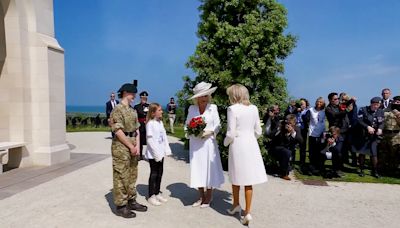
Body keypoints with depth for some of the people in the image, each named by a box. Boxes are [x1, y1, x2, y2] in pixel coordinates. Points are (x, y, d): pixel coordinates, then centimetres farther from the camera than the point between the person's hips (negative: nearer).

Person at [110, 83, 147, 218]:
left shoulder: (133, 111, 14)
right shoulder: (117, 109, -11)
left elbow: (137, 129, 12)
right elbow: (118, 131, -17)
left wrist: (137, 146, -1)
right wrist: (131, 146, -15)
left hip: (132, 147, 8)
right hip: (121, 147, -8)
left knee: (132, 176, 15)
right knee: (121, 177, -1)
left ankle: (131, 201, 27)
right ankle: (121, 206, 9)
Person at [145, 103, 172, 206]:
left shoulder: (160, 122, 8)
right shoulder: (150, 123, -14)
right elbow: (150, 140, -17)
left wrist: (167, 150, 4)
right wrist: (157, 154, -17)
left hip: (161, 153, 7)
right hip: (153, 154, -7)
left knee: (160, 173, 14)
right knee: (154, 174, 3)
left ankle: (157, 193, 29)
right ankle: (151, 196, 17)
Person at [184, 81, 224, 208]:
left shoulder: (213, 108, -3)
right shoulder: (191, 109, 4)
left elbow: (217, 126, -2)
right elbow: (187, 125, 9)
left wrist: (208, 132, -17)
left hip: (208, 142, -2)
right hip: (195, 143, 3)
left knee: (209, 168, 2)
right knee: (197, 168, 7)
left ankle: (208, 197, 18)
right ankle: (201, 196, 22)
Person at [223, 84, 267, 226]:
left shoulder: (232, 109, -12)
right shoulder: (254, 108, 4)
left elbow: (231, 134, -14)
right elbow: (258, 131, 7)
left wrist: (225, 143, 5)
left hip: (238, 145, -4)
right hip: (251, 145, 4)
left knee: (236, 177, 16)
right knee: (249, 180, 9)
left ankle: (236, 205, 33)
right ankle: (247, 212, 13)